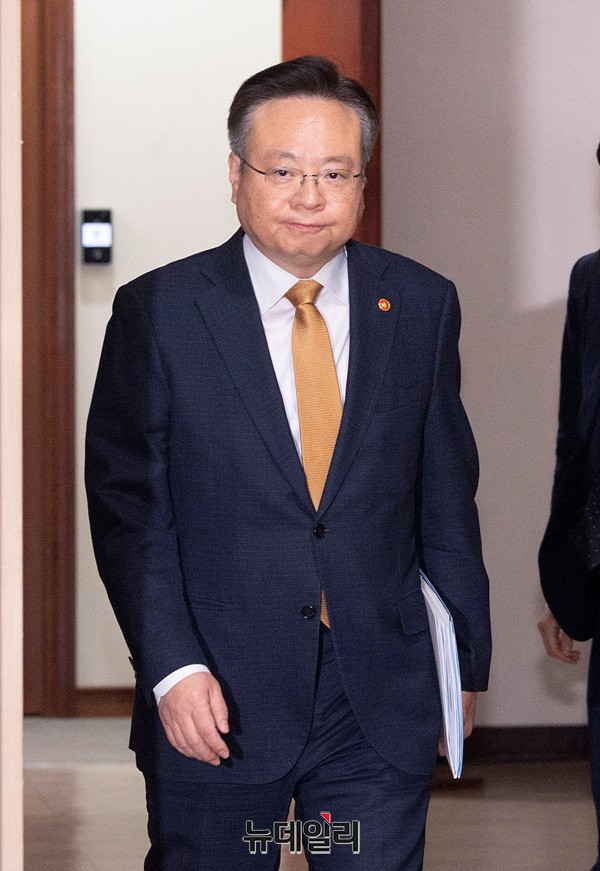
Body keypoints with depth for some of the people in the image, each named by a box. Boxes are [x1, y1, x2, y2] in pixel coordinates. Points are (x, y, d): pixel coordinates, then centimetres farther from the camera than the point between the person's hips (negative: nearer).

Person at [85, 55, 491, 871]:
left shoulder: (420, 305, 4)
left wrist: (466, 660, 10)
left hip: (383, 711, 2)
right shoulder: (159, 312, -3)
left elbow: (447, 496, 9)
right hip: (217, 700, -1)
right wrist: (171, 666, -14)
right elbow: (128, 505, -4)